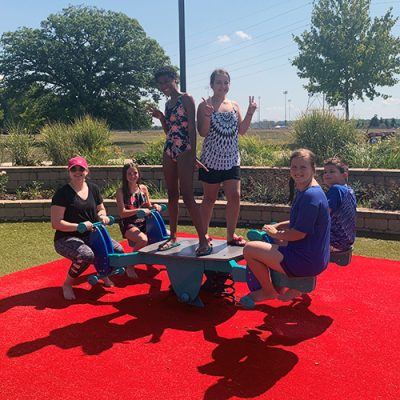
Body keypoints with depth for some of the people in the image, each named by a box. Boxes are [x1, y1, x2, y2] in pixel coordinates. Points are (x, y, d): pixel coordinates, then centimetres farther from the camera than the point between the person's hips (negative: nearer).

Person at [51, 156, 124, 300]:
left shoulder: (93, 188, 7)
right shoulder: (62, 193, -11)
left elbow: (101, 209, 22)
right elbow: (56, 223, -15)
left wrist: (102, 215, -3)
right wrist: (80, 226, -25)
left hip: (91, 235, 6)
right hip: (66, 238, -6)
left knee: (118, 250, -15)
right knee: (86, 255, -37)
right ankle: (67, 284, -8)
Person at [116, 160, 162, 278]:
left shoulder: (143, 188, 7)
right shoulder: (121, 191, -6)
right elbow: (122, 213, -13)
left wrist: (154, 206, -7)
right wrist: (139, 211, -24)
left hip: (143, 222, 5)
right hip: (128, 225, -5)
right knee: (143, 240, -35)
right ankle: (130, 267, -11)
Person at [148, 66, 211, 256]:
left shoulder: (186, 99, -4)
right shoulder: (168, 103, 17)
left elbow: (192, 127, -10)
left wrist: (193, 153, -17)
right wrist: (160, 117, 7)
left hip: (184, 150, -8)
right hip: (169, 150, 8)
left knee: (187, 195, -14)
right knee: (172, 195, 10)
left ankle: (204, 239, -11)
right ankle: (173, 237, 18)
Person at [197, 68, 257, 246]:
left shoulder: (234, 105, 10)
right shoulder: (205, 105, -4)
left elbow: (241, 130, 8)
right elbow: (203, 132, -11)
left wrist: (249, 113, -3)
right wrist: (207, 115, -25)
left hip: (232, 159, 4)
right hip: (212, 158, -4)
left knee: (235, 196, 0)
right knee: (210, 198, 4)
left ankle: (231, 235, 13)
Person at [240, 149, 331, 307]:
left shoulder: (310, 196, -23)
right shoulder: (305, 191, 9)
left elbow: (300, 233, -22)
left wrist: (276, 233, -5)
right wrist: (278, 226, 8)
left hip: (308, 262, -11)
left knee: (249, 249, -7)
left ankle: (269, 291, 14)